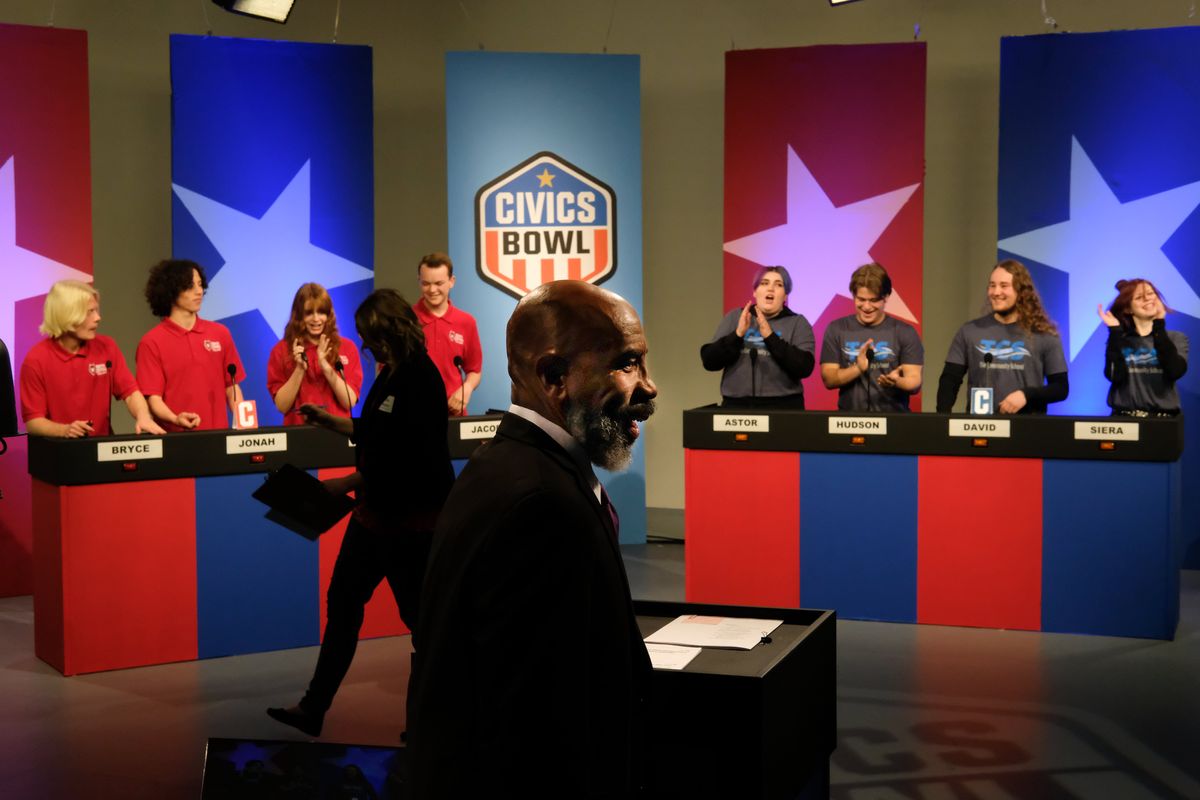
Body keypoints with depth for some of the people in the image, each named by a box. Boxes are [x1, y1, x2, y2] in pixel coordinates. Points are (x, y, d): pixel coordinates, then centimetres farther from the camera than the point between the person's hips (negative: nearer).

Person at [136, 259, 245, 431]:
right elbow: (153, 397, -6)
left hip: (218, 434, 3)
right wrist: (176, 419, -24)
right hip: (176, 437, -3)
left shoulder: (220, 333, 9)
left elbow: (232, 387, 11)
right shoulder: (151, 343, -2)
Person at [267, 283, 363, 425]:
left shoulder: (346, 347, 5)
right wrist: (300, 369, -10)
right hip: (299, 431, -1)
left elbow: (350, 402, -3)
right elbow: (282, 406, -1)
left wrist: (326, 367, -12)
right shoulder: (281, 350, 4)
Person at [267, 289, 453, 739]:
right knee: (342, 602, 11)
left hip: (410, 518, -9)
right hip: (376, 512, 9)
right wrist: (328, 422, 24)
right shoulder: (391, 375, 9)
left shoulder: (420, 379, -19)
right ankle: (314, 709, 19)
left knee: (419, 614, 4)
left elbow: (400, 457, -23)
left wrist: (348, 485, -19)